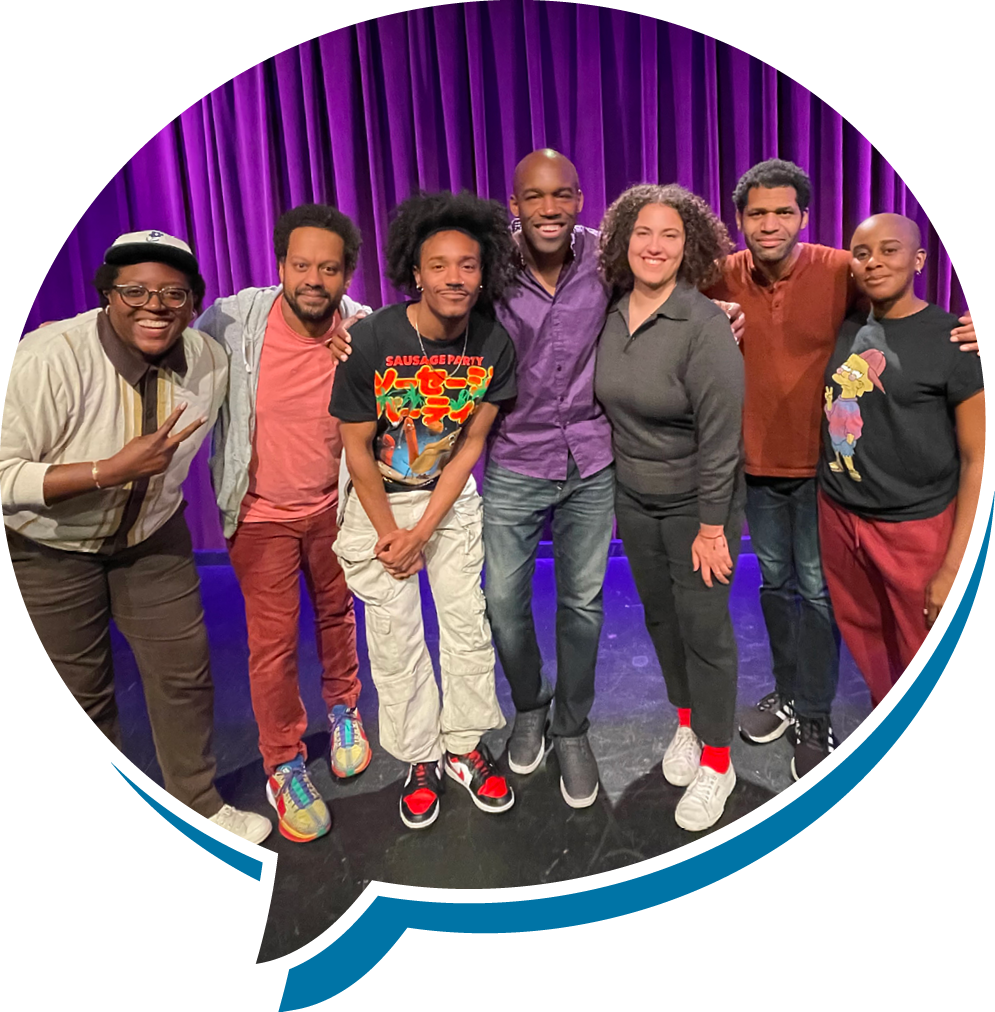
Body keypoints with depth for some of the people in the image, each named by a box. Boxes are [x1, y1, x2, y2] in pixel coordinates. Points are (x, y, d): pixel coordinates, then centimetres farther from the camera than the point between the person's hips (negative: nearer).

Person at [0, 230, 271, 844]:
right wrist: (113, 470, -36)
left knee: (186, 673, 9)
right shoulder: (52, 356, -28)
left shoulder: (210, 362, -13)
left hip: (154, 537, 4)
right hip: (52, 547, -3)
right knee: (80, 695, 11)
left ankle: (201, 805, 34)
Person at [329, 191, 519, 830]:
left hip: (451, 498, 2)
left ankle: (466, 746, 23)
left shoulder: (494, 345, -13)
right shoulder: (370, 340, -22)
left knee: (469, 622, 4)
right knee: (395, 634, 2)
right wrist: (389, 534, -8)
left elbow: (471, 442, -8)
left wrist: (423, 532, -11)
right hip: (378, 499, -2)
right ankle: (420, 759, 20)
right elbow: (357, 448, -12)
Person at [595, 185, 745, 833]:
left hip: (696, 502, -6)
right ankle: (688, 720, 40)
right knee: (660, 614, 17)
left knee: (704, 627, 3)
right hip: (633, 496, 6)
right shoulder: (612, 315, -1)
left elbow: (720, 435, -20)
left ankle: (716, 761, 23)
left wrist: (711, 528, -18)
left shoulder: (705, 325, -19)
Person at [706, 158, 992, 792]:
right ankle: (789, 693, 37)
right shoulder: (724, 277, -4)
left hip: (819, 464, -3)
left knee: (817, 590, 5)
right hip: (755, 461, 4)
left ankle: (816, 721, 21)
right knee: (775, 582, 17)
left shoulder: (840, 272, -12)